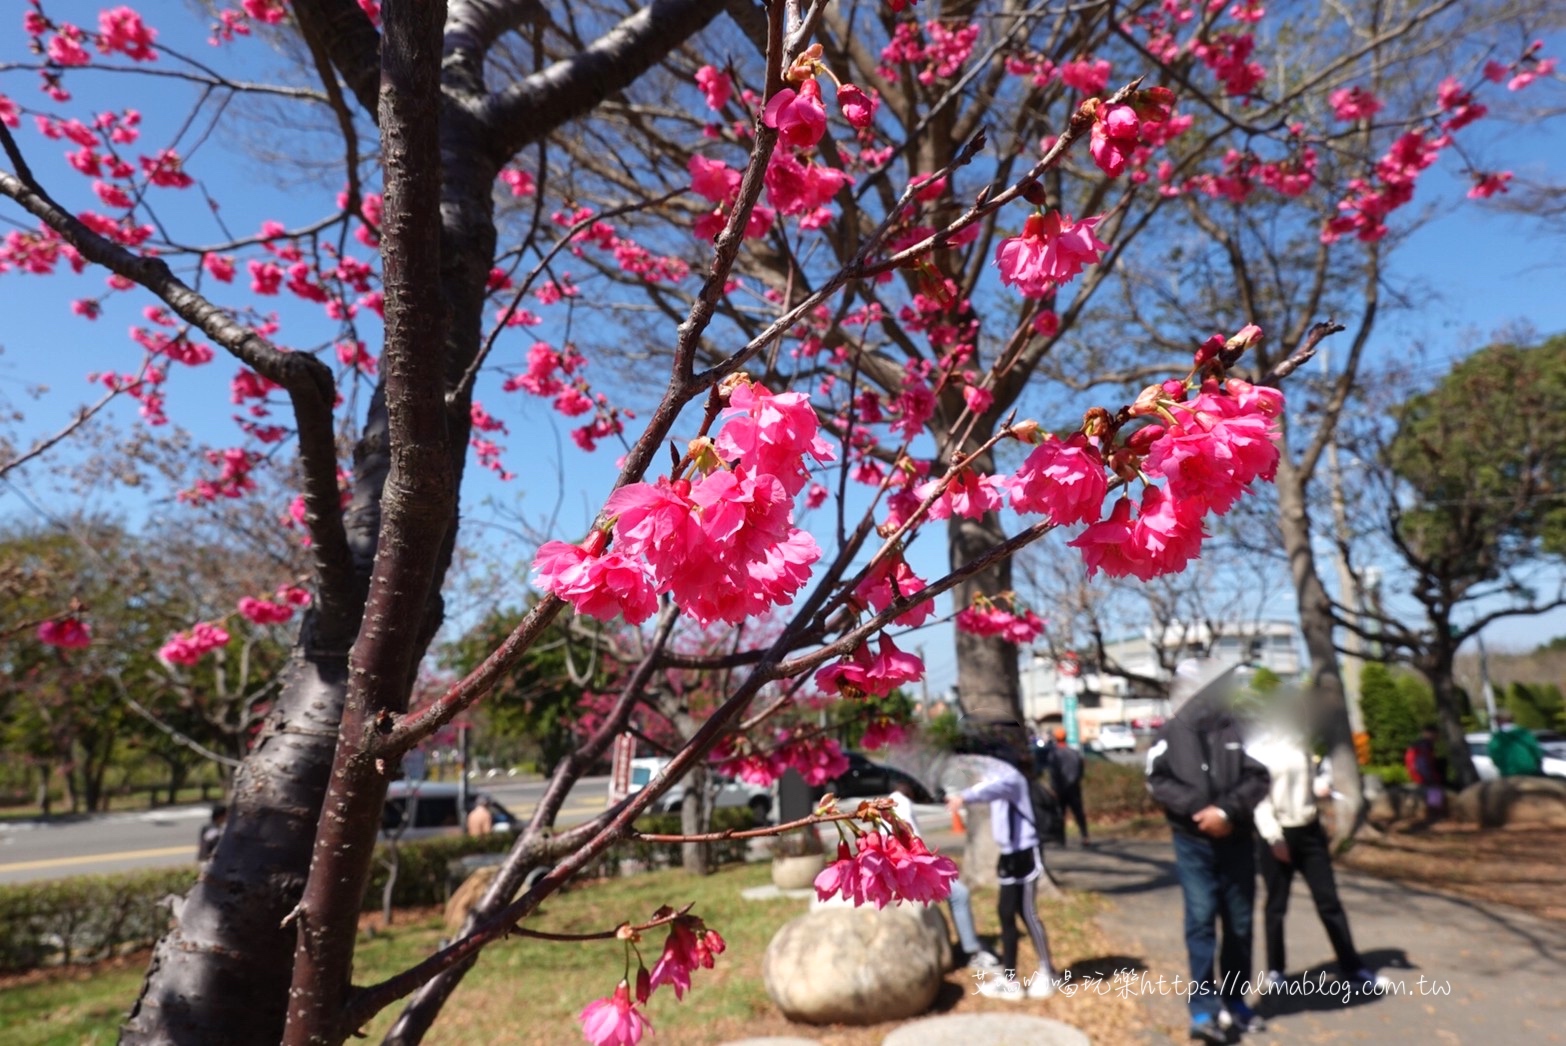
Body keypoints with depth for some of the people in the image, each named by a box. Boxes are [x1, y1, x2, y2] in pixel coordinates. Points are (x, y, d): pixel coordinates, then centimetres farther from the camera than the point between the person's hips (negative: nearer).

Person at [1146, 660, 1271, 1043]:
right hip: (1192, 843, -2)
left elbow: (1258, 778, -4)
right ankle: (1203, 1010, -1)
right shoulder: (1168, 734, 0)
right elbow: (1158, 781, -7)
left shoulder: (1236, 729, 1)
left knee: (1239, 923, 11)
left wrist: (1226, 810, -17)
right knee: (1201, 919, -6)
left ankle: (1235, 1001, 27)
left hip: (1237, 841, 2)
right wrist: (1200, 810, -19)